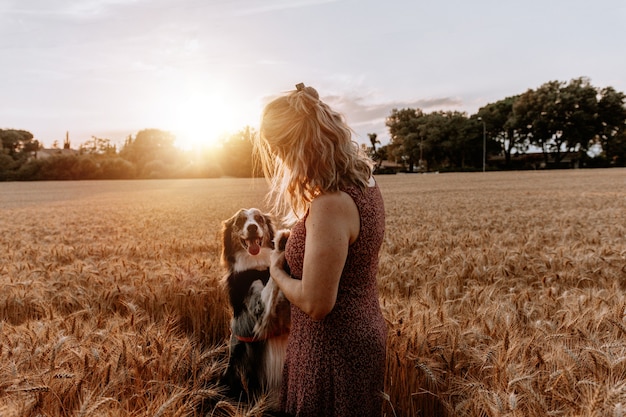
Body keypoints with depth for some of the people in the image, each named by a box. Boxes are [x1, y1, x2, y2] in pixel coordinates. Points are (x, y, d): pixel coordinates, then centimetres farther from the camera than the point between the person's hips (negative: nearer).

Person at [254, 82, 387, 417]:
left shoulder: (330, 204, -30)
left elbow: (315, 304, -28)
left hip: (334, 349, -9)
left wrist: (276, 270, -11)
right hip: (363, 336, 9)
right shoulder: (364, 182, -1)